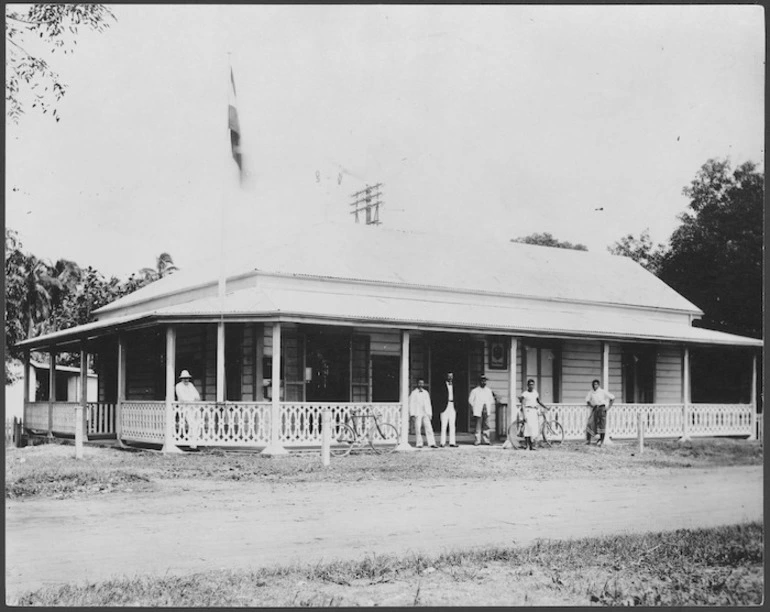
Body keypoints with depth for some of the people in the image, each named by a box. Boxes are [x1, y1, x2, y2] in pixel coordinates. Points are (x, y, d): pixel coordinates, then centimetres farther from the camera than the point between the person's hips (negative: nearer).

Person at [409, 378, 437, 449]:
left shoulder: (426, 393, 15)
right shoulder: (414, 393, 3)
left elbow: (428, 403, 18)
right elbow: (411, 404, 1)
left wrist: (430, 413, 12)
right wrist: (412, 414, -7)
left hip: (425, 413, 3)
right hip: (418, 414, -3)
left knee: (429, 428, -6)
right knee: (418, 429, -3)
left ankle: (431, 443, -9)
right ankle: (419, 444, 3)